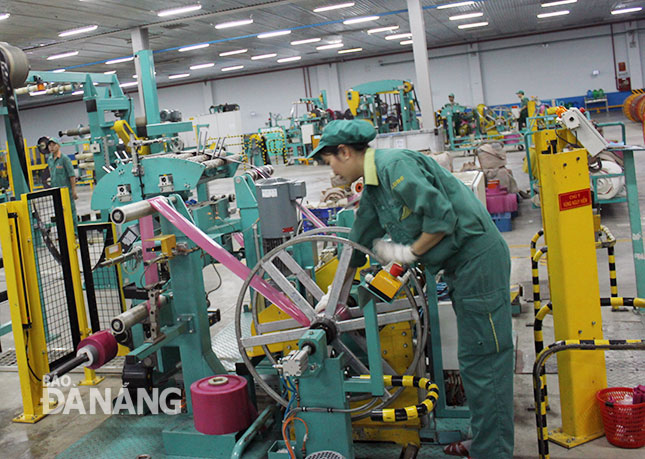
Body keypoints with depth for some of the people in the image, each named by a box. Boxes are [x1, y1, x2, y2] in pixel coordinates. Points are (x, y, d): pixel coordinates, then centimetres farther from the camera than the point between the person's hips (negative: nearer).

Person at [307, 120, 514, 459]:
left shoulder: (394, 164, -17)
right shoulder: (373, 186, 14)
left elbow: (442, 217, -23)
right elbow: (358, 242, 23)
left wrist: (407, 253, -11)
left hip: (478, 258, -10)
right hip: (461, 265, 10)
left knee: (482, 360, -4)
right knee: (474, 359, 15)